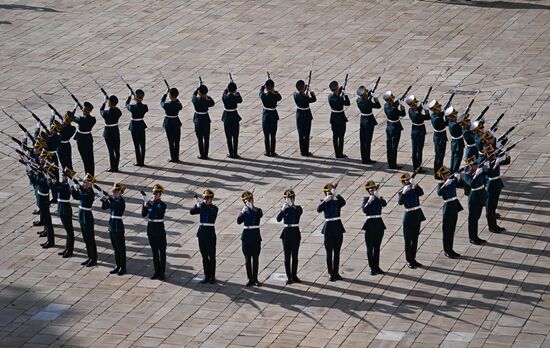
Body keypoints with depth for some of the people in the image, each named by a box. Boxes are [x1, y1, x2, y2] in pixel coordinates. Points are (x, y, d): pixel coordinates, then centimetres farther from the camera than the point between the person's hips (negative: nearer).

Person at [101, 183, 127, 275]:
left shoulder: (120, 201, -15)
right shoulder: (113, 200, 9)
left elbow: (112, 206, -30)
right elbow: (104, 207, 7)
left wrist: (106, 199, -20)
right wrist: (105, 200, -10)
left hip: (118, 226, -9)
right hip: (112, 225, 9)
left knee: (121, 247, 0)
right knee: (115, 248, 14)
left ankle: (123, 268, 7)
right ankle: (118, 266, 23)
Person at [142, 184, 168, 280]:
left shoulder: (162, 204, -9)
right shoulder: (150, 203, 5)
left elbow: (157, 212, -27)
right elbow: (143, 214, 0)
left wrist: (149, 203, -33)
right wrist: (145, 205, -14)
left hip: (159, 229, -5)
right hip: (151, 228, 5)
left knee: (162, 252, 1)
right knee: (154, 252, 11)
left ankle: (162, 273, 7)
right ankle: (157, 271, 19)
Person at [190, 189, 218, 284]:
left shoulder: (214, 208, -5)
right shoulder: (201, 208, 8)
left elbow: (211, 212, -27)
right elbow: (192, 212, -4)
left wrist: (202, 203, -29)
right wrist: (197, 204, -18)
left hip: (210, 234, -5)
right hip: (201, 234, 5)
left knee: (211, 256, 1)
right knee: (204, 257, 8)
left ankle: (212, 277, 9)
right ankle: (207, 276, 15)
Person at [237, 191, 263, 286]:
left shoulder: (258, 210, 2)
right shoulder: (244, 212, 4)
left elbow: (260, 214, -23)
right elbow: (239, 221, -13)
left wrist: (252, 207, -33)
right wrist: (243, 212, -24)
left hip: (256, 236, -1)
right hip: (246, 236, 1)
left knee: (255, 258, 4)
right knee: (248, 259, 3)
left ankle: (255, 279, 11)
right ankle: (250, 279, 8)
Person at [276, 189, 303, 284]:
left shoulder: (298, 208, 0)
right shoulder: (285, 208, 1)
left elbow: (299, 213, -23)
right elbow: (278, 219, -13)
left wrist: (292, 205, -33)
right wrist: (283, 210, -27)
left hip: (295, 233, 0)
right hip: (286, 233, 0)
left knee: (295, 256, 7)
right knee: (287, 256, 1)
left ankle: (294, 276, 17)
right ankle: (288, 277, 6)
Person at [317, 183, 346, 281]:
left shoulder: (337, 202, 3)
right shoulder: (324, 203, 1)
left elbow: (343, 202, -21)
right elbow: (319, 210, -19)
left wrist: (336, 194, -33)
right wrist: (325, 200, -28)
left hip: (338, 228, 2)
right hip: (328, 228, -2)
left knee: (337, 252, 8)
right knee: (329, 252, 2)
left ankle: (336, 273, 16)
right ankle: (330, 273, 6)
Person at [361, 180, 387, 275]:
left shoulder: (379, 199, 5)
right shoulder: (366, 199, -2)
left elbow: (384, 204, -18)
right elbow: (364, 210, -18)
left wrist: (378, 196, -31)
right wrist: (369, 201, -28)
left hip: (379, 224, 3)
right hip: (370, 225, -3)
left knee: (377, 247, 11)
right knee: (370, 248, 1)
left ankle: (376, 267, 19)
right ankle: (372, 268, 7)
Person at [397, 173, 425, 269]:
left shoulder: (414, 189, 4)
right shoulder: (402, 192, -7)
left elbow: (421, 193, -17)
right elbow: (400, 202, -23)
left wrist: (415, 184, -27)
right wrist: (403, 193, -34)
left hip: (417, 216, 5)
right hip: (409, 217, -5)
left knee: (415, 239, 12)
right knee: (408, 240, 2)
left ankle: (413, 259, 22)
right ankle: (408, 261, 9)